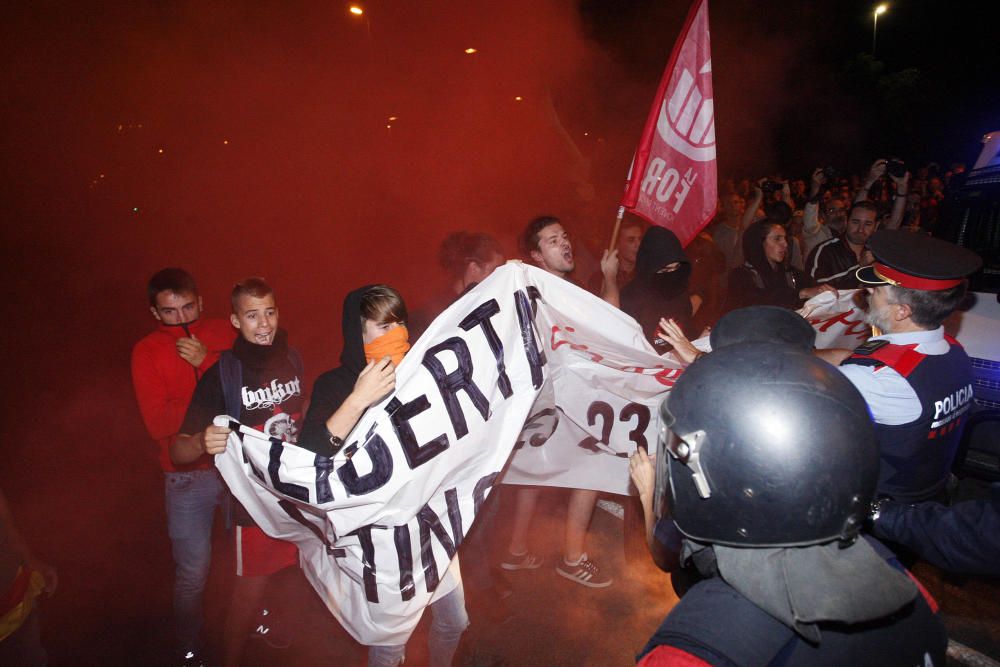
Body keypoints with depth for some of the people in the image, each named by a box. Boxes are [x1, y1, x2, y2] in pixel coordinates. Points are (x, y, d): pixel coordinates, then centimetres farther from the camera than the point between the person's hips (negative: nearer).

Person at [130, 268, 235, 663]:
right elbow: (158, 424, -13)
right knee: (192, 574, 7)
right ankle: (189, 650, 31)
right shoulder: (147, 352, -5)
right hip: (188, 475, -2)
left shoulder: (223, 335, -1)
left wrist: (206, 363, -19)